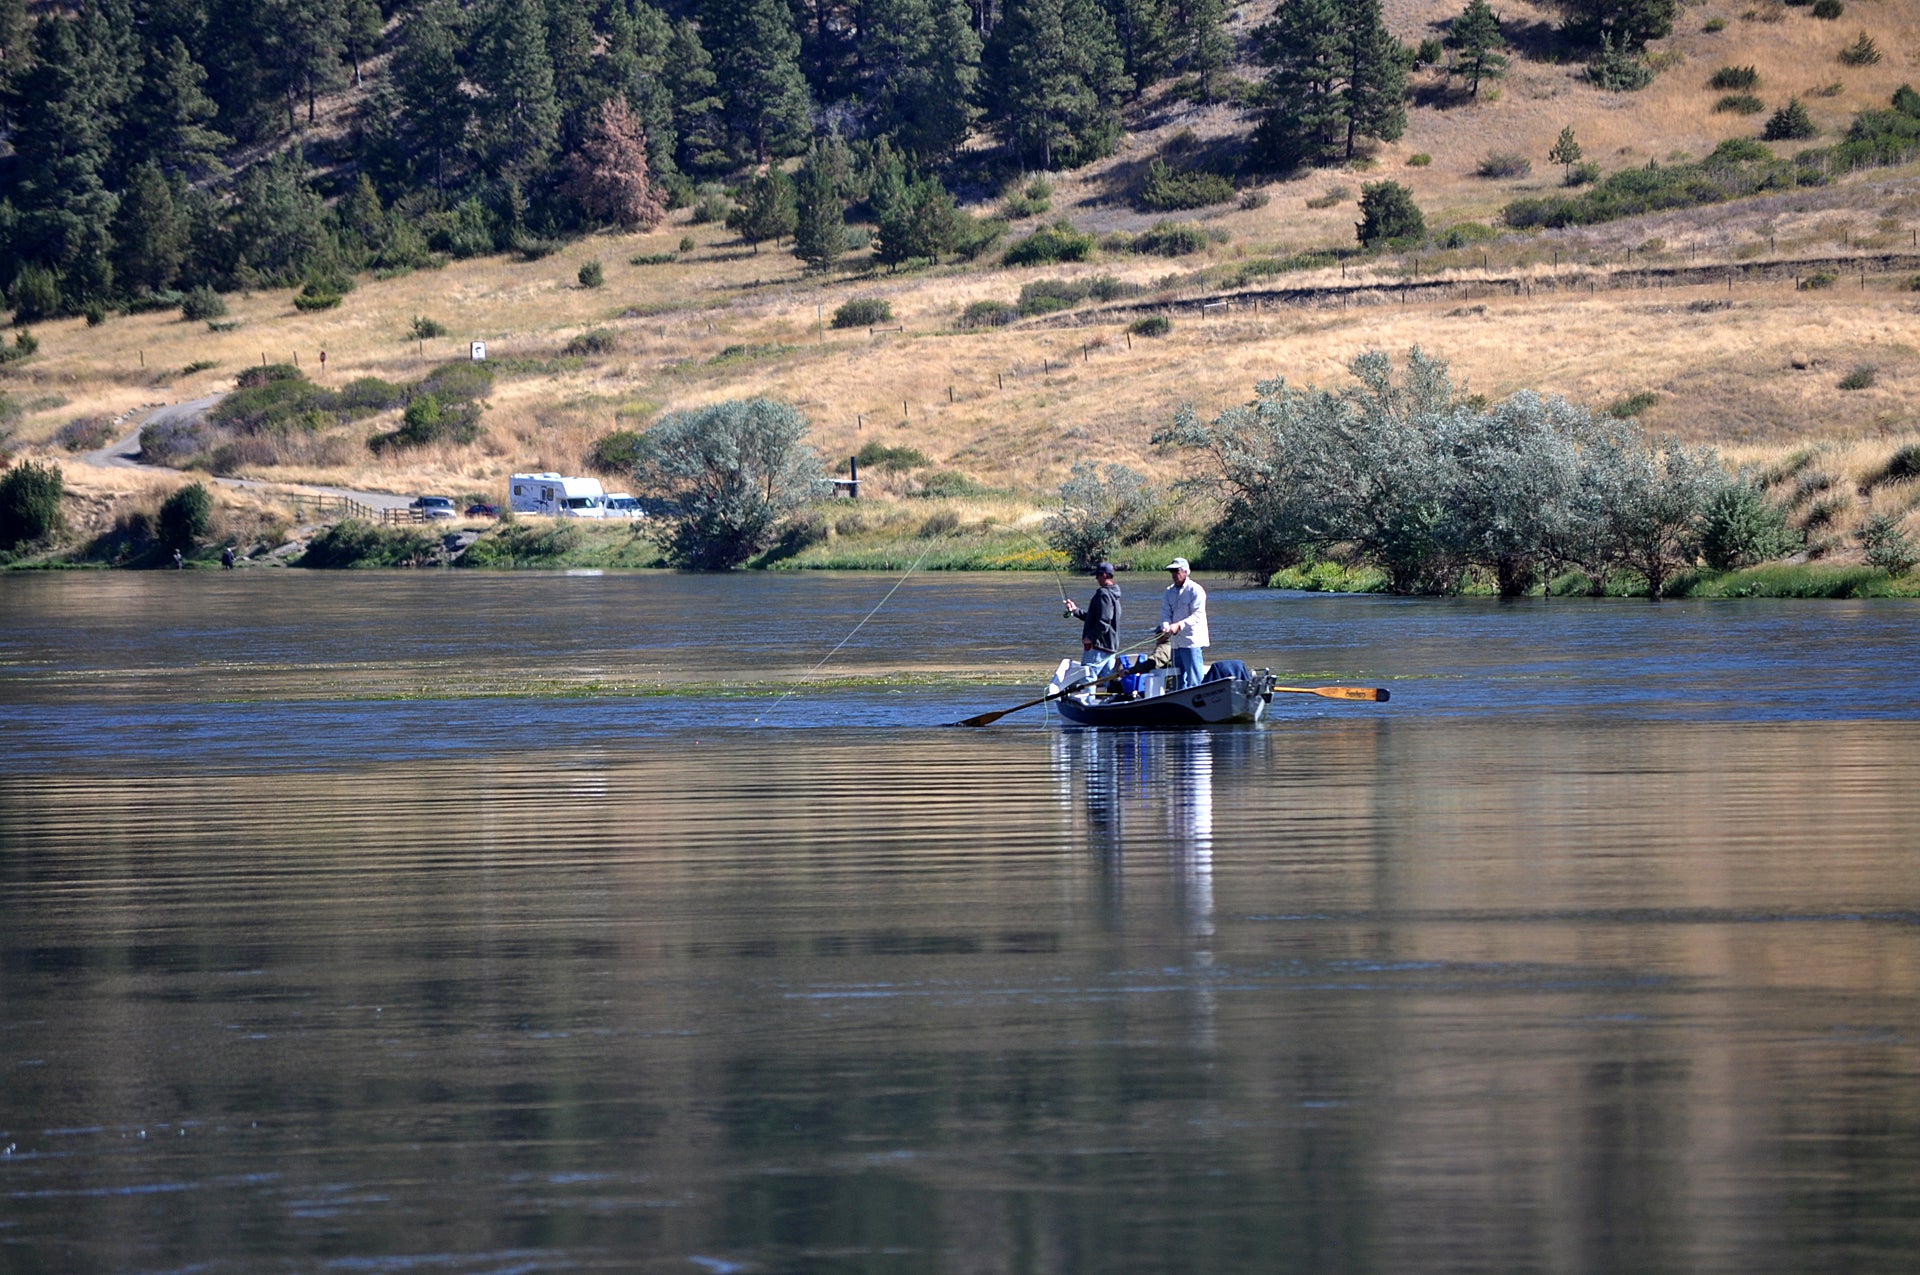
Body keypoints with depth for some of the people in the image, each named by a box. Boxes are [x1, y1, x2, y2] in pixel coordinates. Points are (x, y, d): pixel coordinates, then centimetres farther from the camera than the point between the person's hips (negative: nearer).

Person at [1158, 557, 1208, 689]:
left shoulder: (1195, 590, -7)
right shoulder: (1169, 592, 14)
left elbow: (1197, 615, -15)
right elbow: (1165, 613, 5)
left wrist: (1179, 625, -26)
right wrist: (1166, 627, -18)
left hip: (1192, 642, -7)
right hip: (1175, 642, 7)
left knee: (1193, 680, -12)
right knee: (1179, 679, 11)